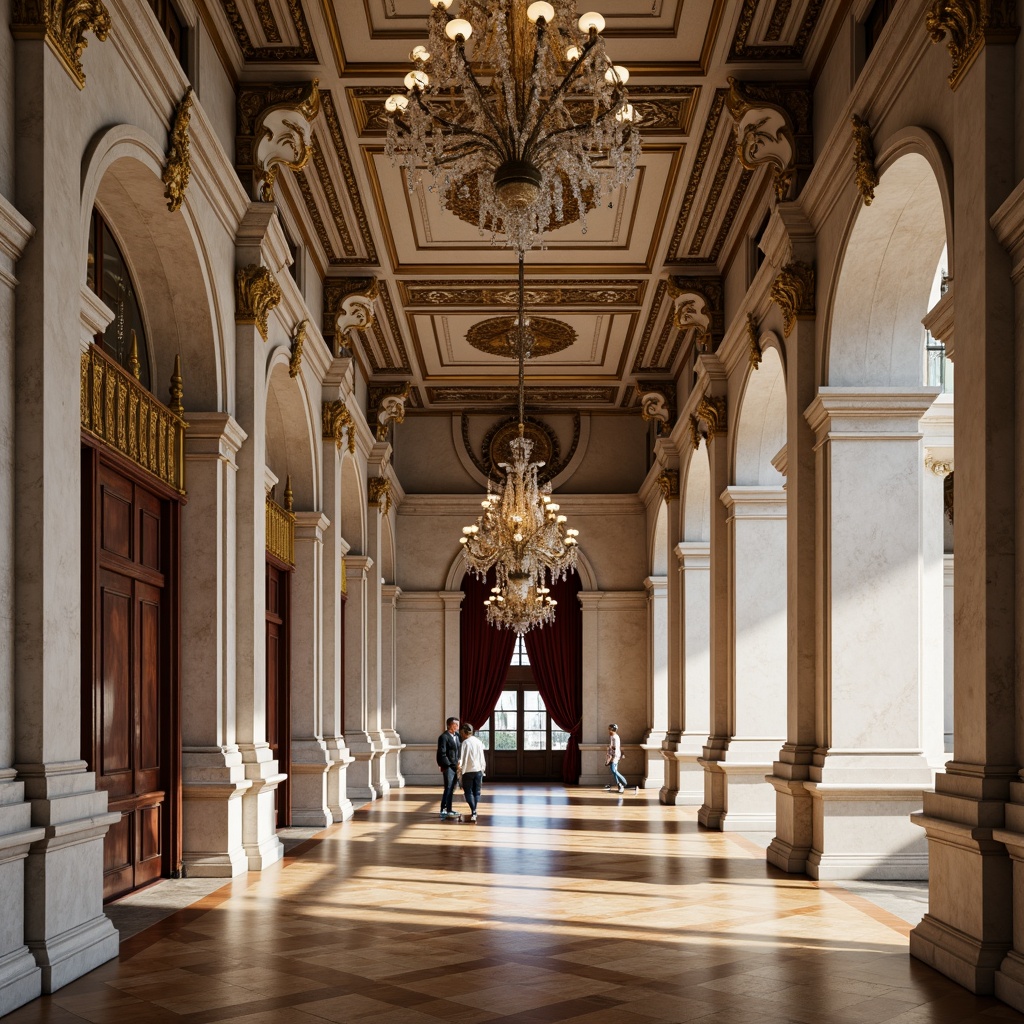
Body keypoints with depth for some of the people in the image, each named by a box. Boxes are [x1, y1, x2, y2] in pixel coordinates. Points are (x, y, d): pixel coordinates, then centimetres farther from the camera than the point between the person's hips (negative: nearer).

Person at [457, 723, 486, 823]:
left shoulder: (465, 742, -11)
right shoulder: (479, 741, 5)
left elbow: (462, 758, -11)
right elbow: (482, 758, 10)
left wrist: (460, 772, -5)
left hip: (468, 771, -4)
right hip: (478, 770, 4)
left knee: (468, 792, 2)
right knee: (476, 792, 14)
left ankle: (473, 812, -12)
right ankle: (474, 812, 18)